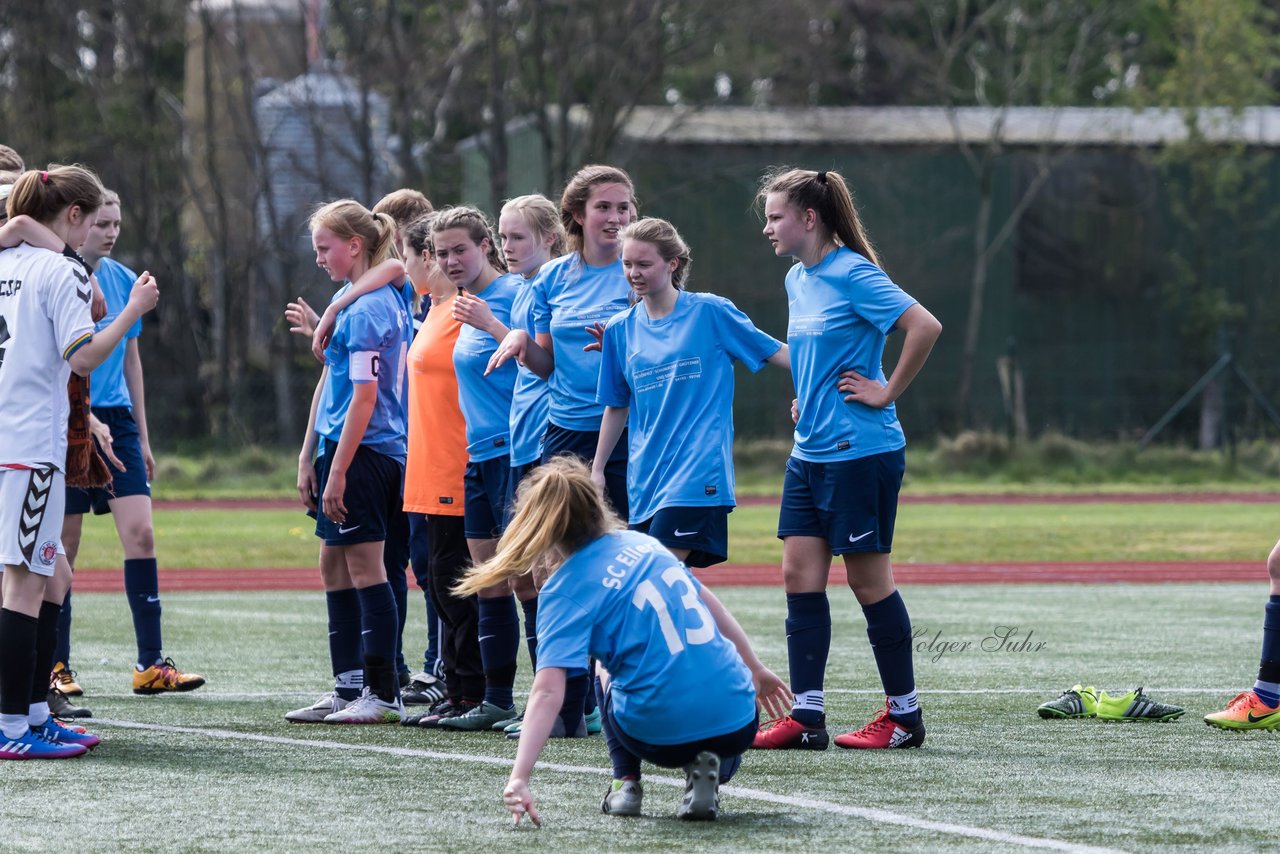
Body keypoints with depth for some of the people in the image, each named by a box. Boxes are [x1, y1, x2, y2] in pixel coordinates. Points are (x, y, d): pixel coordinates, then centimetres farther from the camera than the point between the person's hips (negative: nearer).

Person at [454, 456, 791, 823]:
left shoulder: (565, 591, -8)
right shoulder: (641, 542, 9)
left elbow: (547, 692, -20)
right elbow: (710, 605, 21)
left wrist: (519, 779, -26)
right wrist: (755, 669, 36)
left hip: (662, 734, -3)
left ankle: (625, 782, 16)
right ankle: (709, 770, 9)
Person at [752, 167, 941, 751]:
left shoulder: (852, 274, -14)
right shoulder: (796, 280, 12)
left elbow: (925, 326, -24)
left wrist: (887, 392, -17)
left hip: (860, 451, -9)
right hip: (810, 452, 9)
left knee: (868, 579, -1)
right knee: (799, 575, 3)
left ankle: (904, 715, 10)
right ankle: (805, 716, 5)